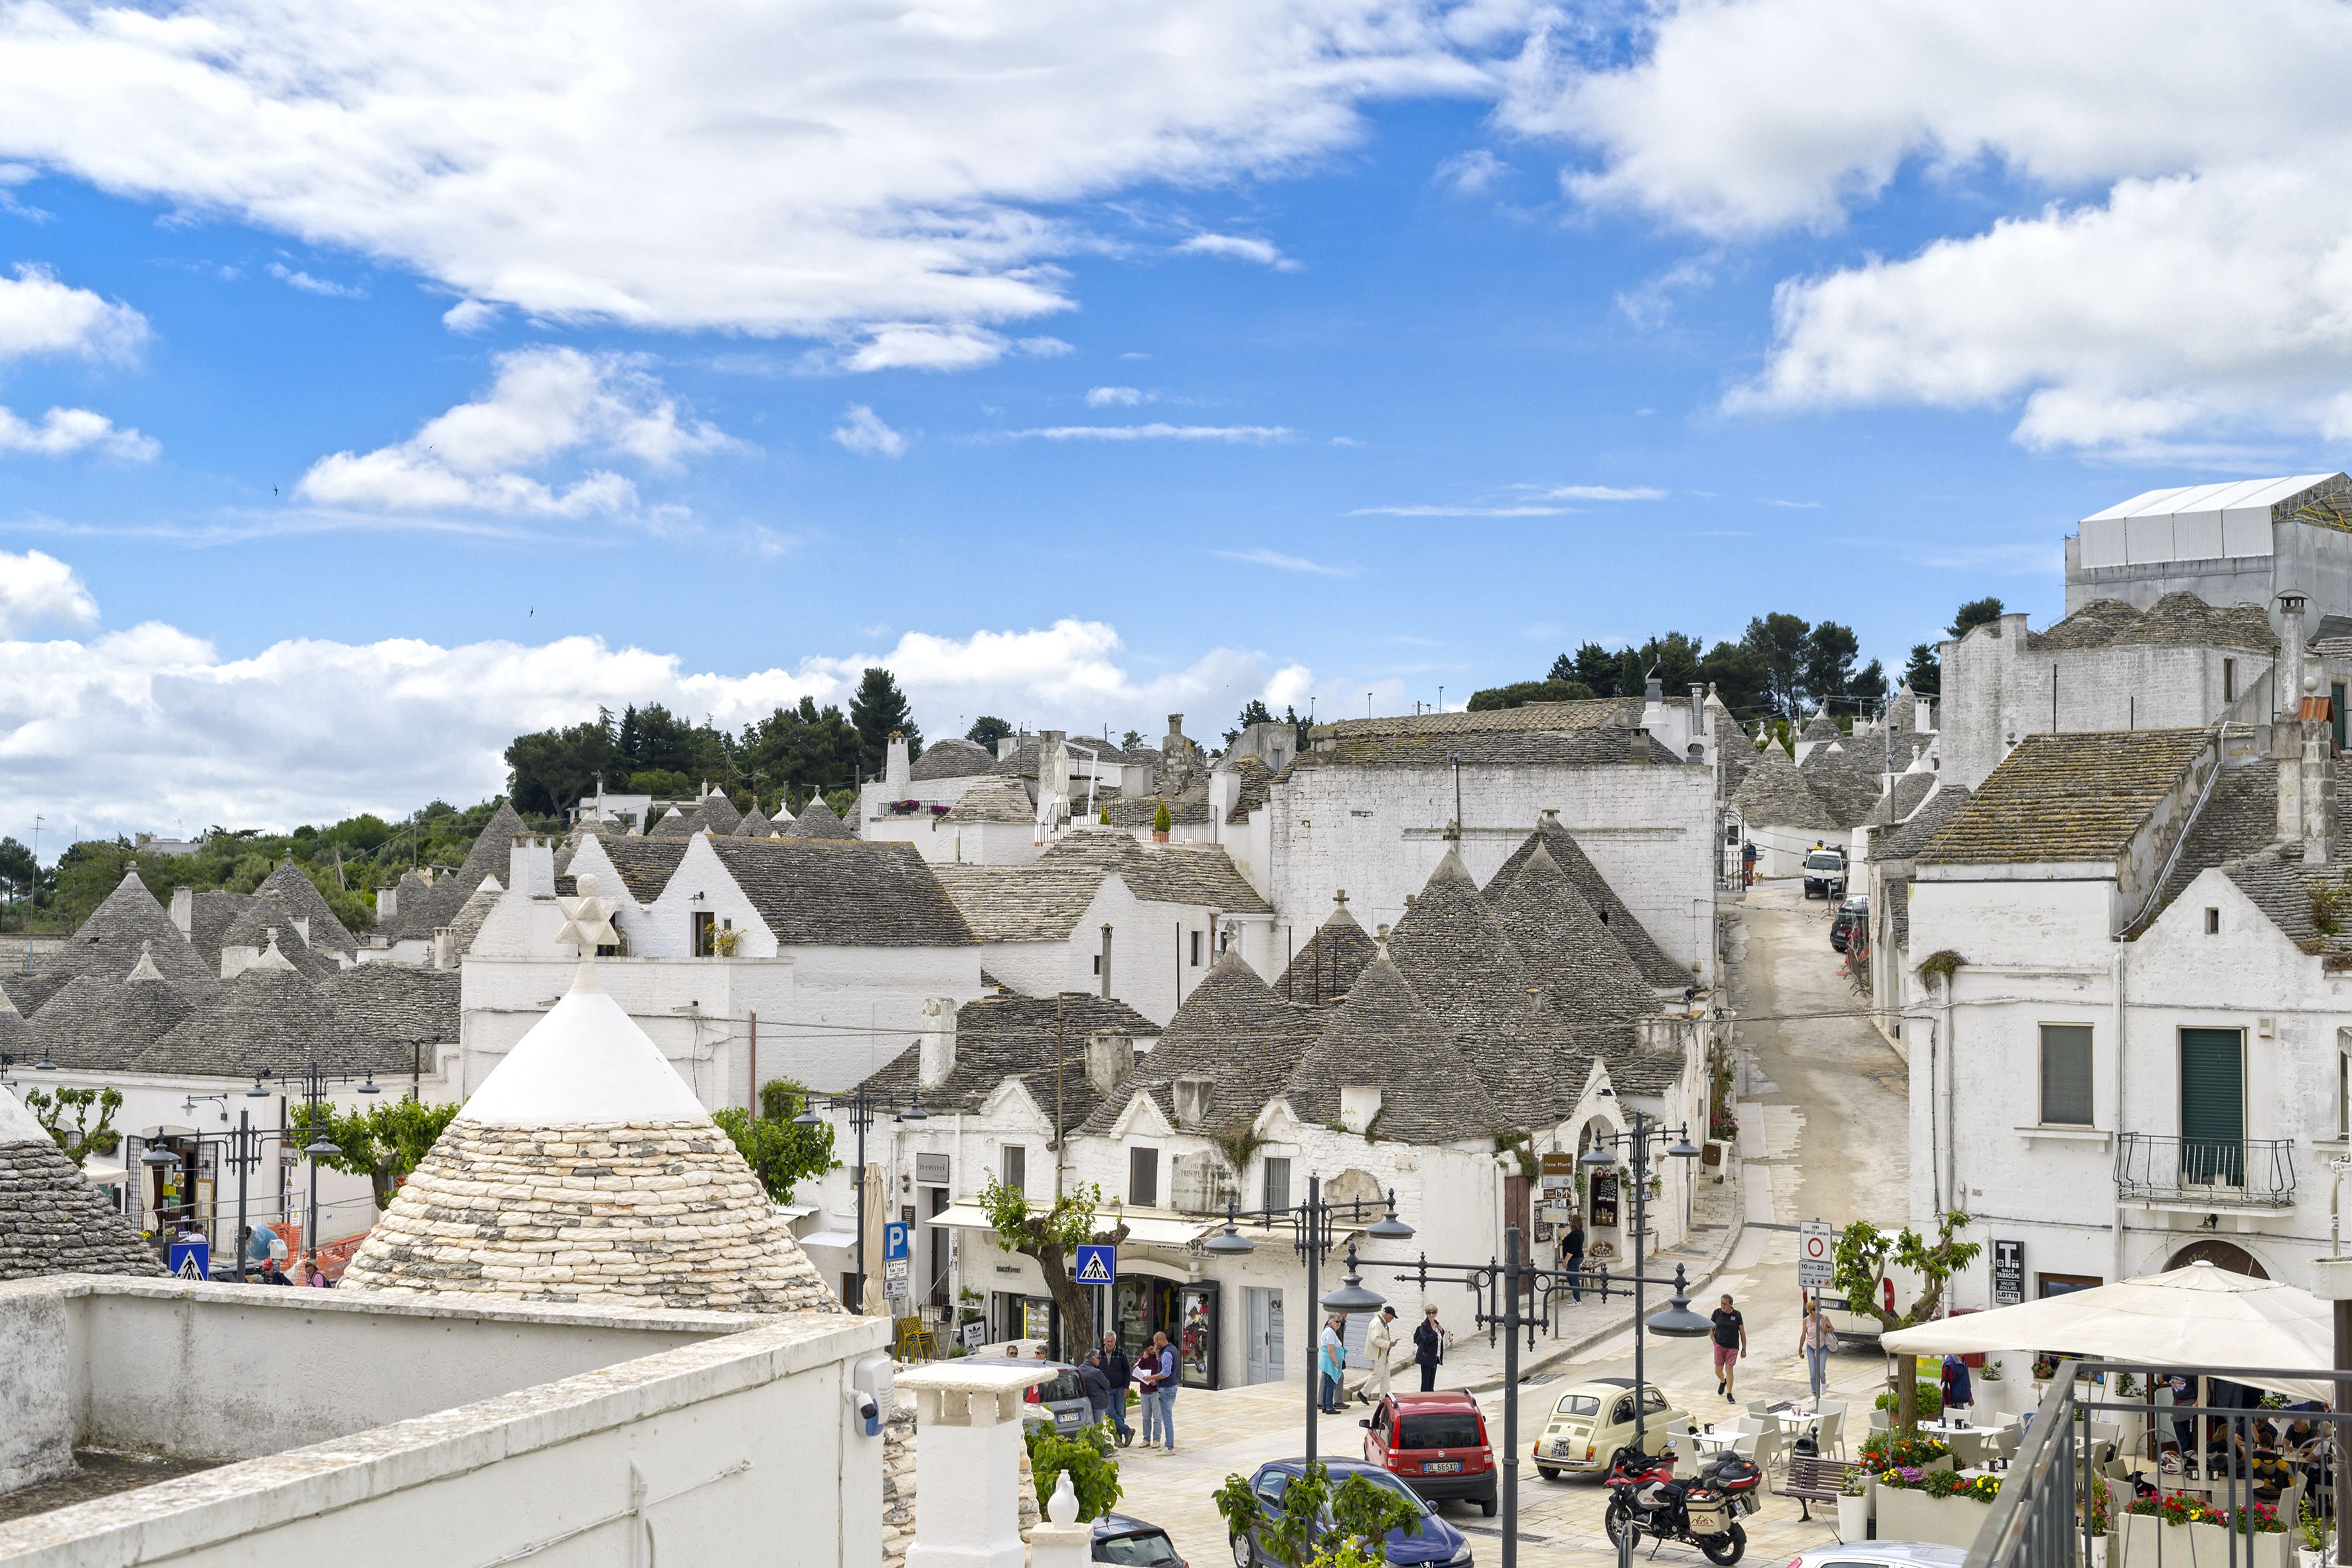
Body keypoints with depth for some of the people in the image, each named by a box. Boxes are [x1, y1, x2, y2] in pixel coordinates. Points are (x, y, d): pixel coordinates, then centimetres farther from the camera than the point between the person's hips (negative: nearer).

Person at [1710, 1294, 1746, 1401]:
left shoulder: (1737, 1315, -5)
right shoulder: (1717, 1313, -4)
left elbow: (1742, 1332, 1)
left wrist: (1744, 1349, 0)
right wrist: (1715, 1343, -4)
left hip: (1733, 1347, -1)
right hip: (1719, 1345, 1)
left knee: (1730, 1369, -6)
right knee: (1718, 1370, 2)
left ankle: (1729, 1394, 3)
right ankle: (1723, 1382, 36)